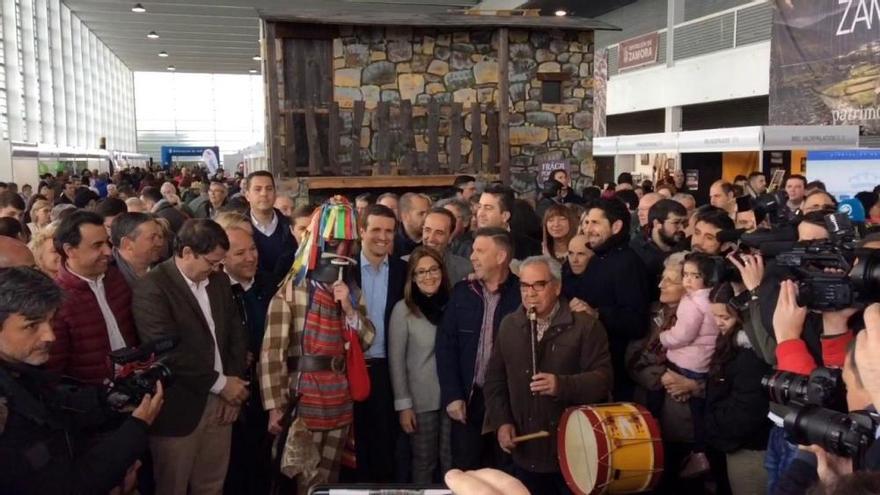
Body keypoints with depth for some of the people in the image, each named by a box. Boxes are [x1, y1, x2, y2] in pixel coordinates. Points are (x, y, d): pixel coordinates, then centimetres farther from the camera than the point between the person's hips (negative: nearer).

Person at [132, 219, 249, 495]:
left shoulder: (220, 281, 9)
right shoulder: (152, 287, -15)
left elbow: (236, 334, 12)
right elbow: (166, 351, -21)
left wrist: (234, 383, -1)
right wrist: (220, 383, -13)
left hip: (220, 401, 6)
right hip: (179, 407, -6)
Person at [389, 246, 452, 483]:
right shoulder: (403, 309, -7)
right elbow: (396, 360, -6)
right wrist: (403, 404, -9)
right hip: (421, 400, -2)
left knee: (452, 463, 9)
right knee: (424, 463, 10)